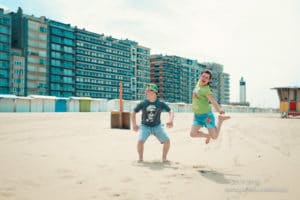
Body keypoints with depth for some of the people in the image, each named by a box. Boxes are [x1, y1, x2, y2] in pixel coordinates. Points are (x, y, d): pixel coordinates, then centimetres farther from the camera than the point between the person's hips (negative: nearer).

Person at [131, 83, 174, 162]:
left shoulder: (161, 103, -11)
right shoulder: (143, 104, -11)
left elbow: (171, 112, -7)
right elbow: (133, 113, -2)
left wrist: (170, 120, -27)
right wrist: (134, 125, -13)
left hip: (157, 126, 1)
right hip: (145, 126, -1)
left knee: (167, 140, -11)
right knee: (140, 141, -22)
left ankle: (164, 158, 9)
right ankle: (140, 158, 0)